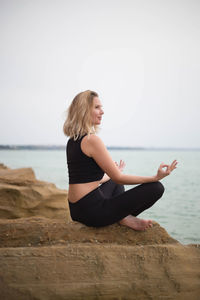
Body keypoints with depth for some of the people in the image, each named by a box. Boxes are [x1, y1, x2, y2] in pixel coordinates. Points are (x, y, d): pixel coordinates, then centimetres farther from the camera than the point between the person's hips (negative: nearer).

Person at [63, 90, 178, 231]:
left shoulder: (72, 140, 12)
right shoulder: (92, 139, -17)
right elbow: (118, 178, -14)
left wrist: (113, 174, 40)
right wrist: (156, 177, -12)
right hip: (92, 211, -9)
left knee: (113, 181, 38)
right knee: (156, 188, -9)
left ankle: (123, 215, 18)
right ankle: (124, 218, 3)